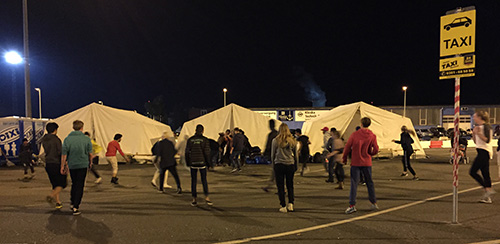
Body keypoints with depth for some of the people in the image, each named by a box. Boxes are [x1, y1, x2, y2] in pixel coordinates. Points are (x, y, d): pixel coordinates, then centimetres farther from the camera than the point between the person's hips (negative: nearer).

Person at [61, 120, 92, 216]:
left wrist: (62, 166, 6)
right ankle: (75, 207, -1)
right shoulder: (86, 139, -6)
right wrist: (90, 162, 18)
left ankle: (73, 203, 27)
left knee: (74, 184, 21)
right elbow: (90, 153, 1)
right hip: (83, 165, -2)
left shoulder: (67, 139, -3)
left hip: (71, 165, 2)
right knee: (80, 186, 2)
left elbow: (64, 154, -3)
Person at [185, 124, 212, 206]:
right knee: (204, 180, 10)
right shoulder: (205, 140, -5)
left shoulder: (190, 139, 1)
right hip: (202, 162, -1)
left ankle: (194, 200, 10)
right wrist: (207, 162, 3)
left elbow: (187, 152, 3)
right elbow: (207, 152, -7)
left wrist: (188, 163, 11)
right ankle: (206, 197, 5)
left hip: (193, 163, 1)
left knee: (193, 181, 8)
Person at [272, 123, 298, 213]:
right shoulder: (293, 141, 1)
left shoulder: (275, 141, -5)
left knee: (280, 186, 6)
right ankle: (290, 204, 7)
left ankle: (283, 206, 6)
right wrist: (296, 166, 18)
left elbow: (272, 155, 2)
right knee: (290, 185, 15)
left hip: (279, 165, -2)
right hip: (290, 165, 2)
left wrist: (273, 164, 15)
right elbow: (296, 155, 8)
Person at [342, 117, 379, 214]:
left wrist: (344, 158, 8)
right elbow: (375, 150, -6)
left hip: (355, 162, -2)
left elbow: (347, 147, -5)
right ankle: (374, 203, 26)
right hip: (367, 163, 2)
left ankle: (352, 205, -2)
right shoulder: (372, 136, -4)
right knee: (369, 183, 16)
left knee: (354, 183, 1)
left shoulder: (354, 134, -7)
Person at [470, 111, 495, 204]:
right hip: (481, 152, 9)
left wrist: (479, 133, -22)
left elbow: (487, 140, -19)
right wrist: (473, 133, 6)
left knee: (472, 172, -11)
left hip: (484, 151, -9)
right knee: (485, 174, 7)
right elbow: (476, 141, 19)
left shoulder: (486, 126, -9)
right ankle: (487, 197, 9)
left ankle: (488, 189, -9)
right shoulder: (477, 126, 17)